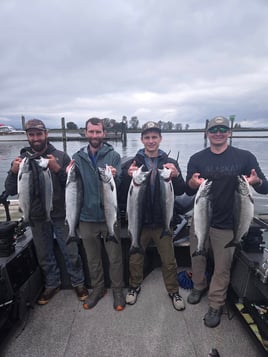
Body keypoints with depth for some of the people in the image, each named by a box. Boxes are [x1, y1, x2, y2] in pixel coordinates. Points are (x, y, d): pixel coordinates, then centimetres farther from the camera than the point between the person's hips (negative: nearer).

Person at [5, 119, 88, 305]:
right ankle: (52, 284, 40)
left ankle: (78, 283, 31)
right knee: (44, 256, 18)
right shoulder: (22, 159, 2)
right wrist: (14, 172, -19)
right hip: (37, 217, 3)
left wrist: (58, 169, -26)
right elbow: (11, 191, 0)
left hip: (61, 215, -2)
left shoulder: (61, 156, -6)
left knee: (71, 252, 8)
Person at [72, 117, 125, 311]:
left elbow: (120, 184, -11)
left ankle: (118, 290, 32)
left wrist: (114, 177, -32)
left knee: (115, 257, 10)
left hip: (109, 215, -2)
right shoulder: (78, 157, 4)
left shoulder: (114, 156, -4)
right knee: (92, 258, 18)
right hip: (87, 216, 3)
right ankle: (97, 288, 40)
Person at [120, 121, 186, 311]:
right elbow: (123, 192, -5)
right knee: (135, 258, 16)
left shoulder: (170, 163, -1)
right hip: (139, 220, 0)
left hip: (163, 221, 0)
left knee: (169, 260, 12)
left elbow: (180, 191, -5)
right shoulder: (131, 163, -2)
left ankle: (173, 291, 37)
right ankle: (135, 286, 43)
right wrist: (128, 176, -25)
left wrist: (176, 176, -26)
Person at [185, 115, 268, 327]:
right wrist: (192, 183, -22)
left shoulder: (244, 157, -6)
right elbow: (189, 192, 1)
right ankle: (199, 286, 46)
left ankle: (216, 304, 33)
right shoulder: (197, 159, -1)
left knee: (222, 267, 10)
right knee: (197, 259, 17)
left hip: (227, 224, -2)